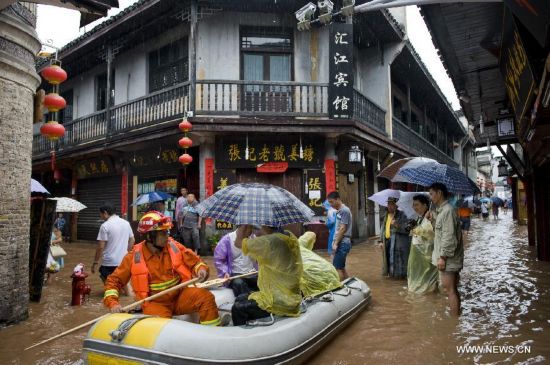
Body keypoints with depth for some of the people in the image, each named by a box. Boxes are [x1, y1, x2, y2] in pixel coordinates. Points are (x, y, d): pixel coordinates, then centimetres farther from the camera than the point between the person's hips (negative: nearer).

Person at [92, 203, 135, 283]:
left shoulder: (105, 226, -12)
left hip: (109, 262, -6)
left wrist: (95, 263, -5)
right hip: (123, 261, 6)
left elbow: (101, 247, -14)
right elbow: (132, 240, 13)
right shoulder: (126, 223, 6)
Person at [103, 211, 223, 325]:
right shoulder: (134, 257, -6)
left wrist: (201, 270, -15)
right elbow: (114, 281, 1)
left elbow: (195, 262, 7)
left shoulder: (174, 246, -1)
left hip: (180, 296, 3)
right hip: (156, 303, -2)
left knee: (206, 297, -20)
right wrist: (113, 302, -15)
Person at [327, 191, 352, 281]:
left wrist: (336, 243, -16)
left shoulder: (344, 210, -13)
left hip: (342, 243, -9)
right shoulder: (339, 211, 15)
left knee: (337, 268, -8)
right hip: (340, 243, 9)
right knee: (341, 267, 13)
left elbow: (342, 229, -17)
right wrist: (335, 242, 14)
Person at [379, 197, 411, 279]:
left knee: (397, 260, -4)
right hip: (387, 241, 6)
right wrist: (381, 240, 14)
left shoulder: (402, 215, -5)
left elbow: (407, 229, -11)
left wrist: (398, 226, -26)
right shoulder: (386, 216, 15)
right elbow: (383, 228, 19)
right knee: (389, 258, 10)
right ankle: (390, 273, 22)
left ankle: (400, 275, 8)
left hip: (398, 242, -6)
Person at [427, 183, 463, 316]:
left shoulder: (447, 211, -18)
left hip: (448, 259, -10)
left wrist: (443, 257, -21)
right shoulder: (441, 210, 12)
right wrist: (432, 219, 7)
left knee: (450, 290, -3)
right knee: (452, 289, 17)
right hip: (448, 258, 10)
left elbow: (449, 237, -23)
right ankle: (457, 316, 27)